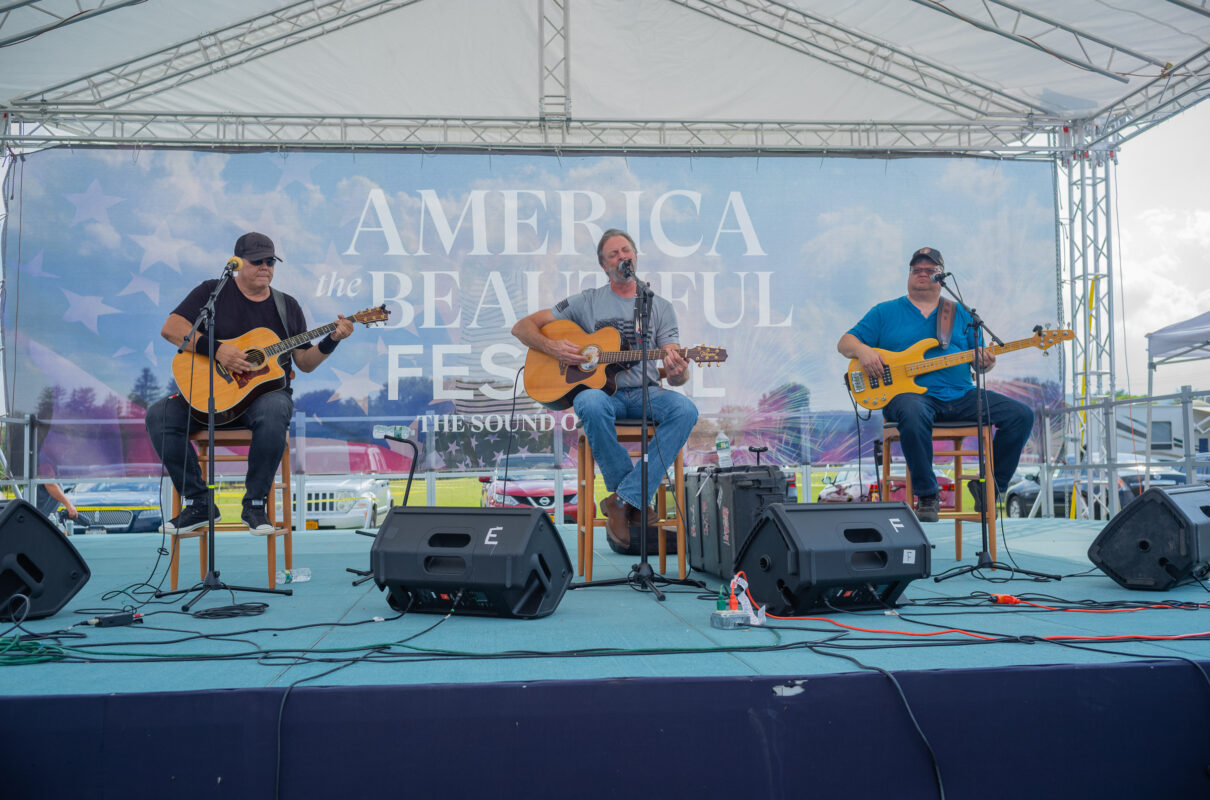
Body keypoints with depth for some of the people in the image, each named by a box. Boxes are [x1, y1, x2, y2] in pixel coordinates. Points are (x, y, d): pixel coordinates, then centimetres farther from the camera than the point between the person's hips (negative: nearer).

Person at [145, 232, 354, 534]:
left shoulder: (287, 305, 13)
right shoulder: (212, 292, 6)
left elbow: (304, 362, 12)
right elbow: (170, 328, -7)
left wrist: (331, 341, -6)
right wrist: (215, 349, -19)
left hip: (267, 389, 0)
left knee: (274, 413, -37)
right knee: (159, 415, -23)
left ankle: (255, 504, -22)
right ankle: (198, 504, -12)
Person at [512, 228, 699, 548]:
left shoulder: (661, 308, 12)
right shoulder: (586, 302, 9)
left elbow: (676, 372, 4)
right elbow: (522, 327, 9)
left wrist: (677, 373, -22)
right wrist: (552, 347, -12)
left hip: (645, 393, 2)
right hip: (600, 389, -1)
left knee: (685, 410, -31)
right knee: (591, 405, -39)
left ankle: (624, 500, -31)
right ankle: (636, 499, -23)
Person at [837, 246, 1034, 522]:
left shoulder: (960, 314, 20)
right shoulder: (885, 312, 12)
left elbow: (978, 362, 19)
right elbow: (845, 343, 10)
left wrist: (985, 362, -6)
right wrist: (863, 351, -13)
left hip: (960, 395, 4)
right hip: (909, 393, -4)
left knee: (1021, 415, -13)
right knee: (913, 414, -41)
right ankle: (926, 497, -23)